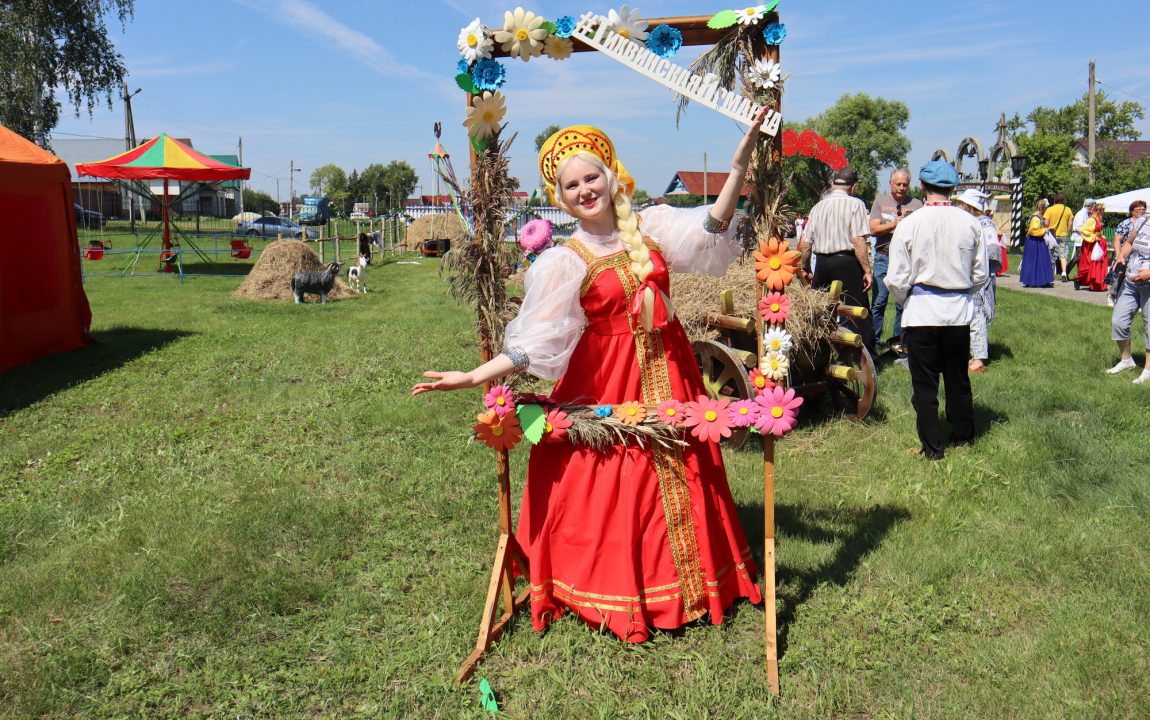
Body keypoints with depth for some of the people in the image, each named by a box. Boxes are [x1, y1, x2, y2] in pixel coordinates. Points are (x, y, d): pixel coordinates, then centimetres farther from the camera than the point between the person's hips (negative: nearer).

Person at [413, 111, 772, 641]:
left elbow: (712, 225, -10)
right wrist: (472, 377, -23)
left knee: (679, 481, 13)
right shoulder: (564, 262, -9)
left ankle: (689, 584, 34)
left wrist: (740, 163, -21)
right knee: (614, 491, 3)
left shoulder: (650, 226, 2)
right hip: (606, 384, -3)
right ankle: (617, 600, 23)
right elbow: (535, 344, -14)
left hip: (667, 373, 4)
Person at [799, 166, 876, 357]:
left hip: (822, 263, 5)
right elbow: (858, 241, -14)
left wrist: (805, 269, 23)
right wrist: (867, 270, -10)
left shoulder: (818, 206, 10)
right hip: (847, 262, -5)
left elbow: (804, 244, 10)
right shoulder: (855, 204, -5)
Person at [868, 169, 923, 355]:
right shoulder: (880, 201, 9)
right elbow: (873, 229, 0)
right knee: (878, 302, -1)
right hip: (883, 258, 0)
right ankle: (873, 341, 5)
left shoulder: (916, 204, 9)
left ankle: (897, 340, 16)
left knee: (903, 303, 4)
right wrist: (895, 224, -12)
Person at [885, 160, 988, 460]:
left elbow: (897, 280, -9)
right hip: (959, 312, 3)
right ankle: (963, 435, 33)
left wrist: (905, 301, 11)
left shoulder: (909, 224, -10)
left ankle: (932, 446, 11)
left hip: (921, 311, -3)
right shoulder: (970, 223, -2)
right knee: (958, 377, 18)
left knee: (924, 382, 6)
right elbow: (981, 274, 5)